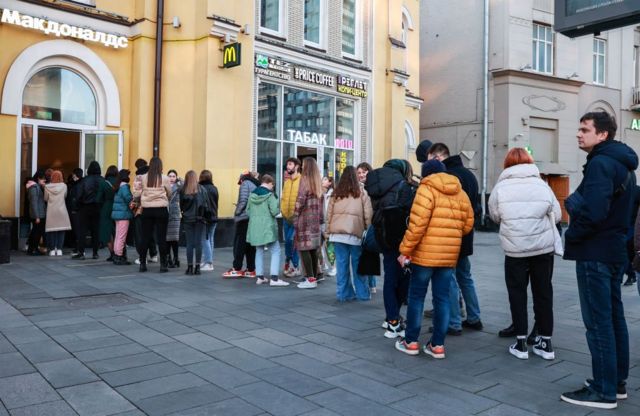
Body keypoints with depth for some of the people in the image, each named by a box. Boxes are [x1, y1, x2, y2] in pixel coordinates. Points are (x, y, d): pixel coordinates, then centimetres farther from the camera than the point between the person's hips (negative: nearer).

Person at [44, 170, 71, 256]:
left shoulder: (47, 187, -5)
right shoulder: (64, 186, -5)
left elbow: (45, 199, 3)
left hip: (51, 211, 0)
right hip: (61, 210, 0)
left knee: (52, 230, 5)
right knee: (61, 230, 5)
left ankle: (52, 250, 6)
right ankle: (59, 249, 2)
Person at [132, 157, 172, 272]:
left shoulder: (143, 178, -2)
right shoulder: (164, 179, -6)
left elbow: (137, 194, -1)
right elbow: (169, 193, 7)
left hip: (147, 210, 2)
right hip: (161, 210, -2)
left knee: (145, 237, 9)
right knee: (161, 238, 2)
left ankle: (142, 264, 15)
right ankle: (163, 265, 4)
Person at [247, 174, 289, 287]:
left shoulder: (252, 194, 6)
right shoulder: (269, 195, -11)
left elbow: (248, 211, 10)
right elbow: (274, 211, -16)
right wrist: (279, 208, 4)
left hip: (255, 227, 6)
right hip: (267, 227, -6)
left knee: (259, 251, 16)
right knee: (275, 251, -1)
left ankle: (259, 276, 18)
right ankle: (274, 278, -9)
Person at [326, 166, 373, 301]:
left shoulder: (335, 193, 9)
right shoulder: (362, 192, 1)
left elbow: (329, 214, 11)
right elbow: (368, 215, 0)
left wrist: (329, 231, 17)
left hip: (337, 233, 2)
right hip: (355, 233, -2)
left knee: (341, 264, 7)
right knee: (357, 264, 7)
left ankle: (343, 293, 12)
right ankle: (362, 293, 14)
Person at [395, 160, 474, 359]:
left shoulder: (426, 189, -7)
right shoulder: (461, 193, 11)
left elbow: (417, 224, -16)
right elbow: (467, 225, 11)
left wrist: (405, 249, -10)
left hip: (425, 253, -5)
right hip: (450, 254, 5)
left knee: (416, 296, 6)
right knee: (442, 298, 9)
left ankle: (411, 341, 15)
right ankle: (438, 345, 14)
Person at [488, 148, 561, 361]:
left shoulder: (500, 187, -4)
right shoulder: (542, 185, 0)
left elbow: (495, 216, 3)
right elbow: (557, 215, 5)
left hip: (515, 250, -2)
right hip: (543, 248, 2)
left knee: (517, 293, 10)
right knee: (543, 293, 13)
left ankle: (521, 343, 12)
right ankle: (546, 343, 20)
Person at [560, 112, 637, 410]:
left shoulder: (600, 163, -16)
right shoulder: (622, 163, 16)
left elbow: (593, 212, -26)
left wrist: (571, 235, -10)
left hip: (595, 253, -10)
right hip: (615, 250, 10)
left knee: (598, 321, -4)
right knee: (614, 317, 15)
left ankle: (603, 391, 4)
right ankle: (617, 382, 25)